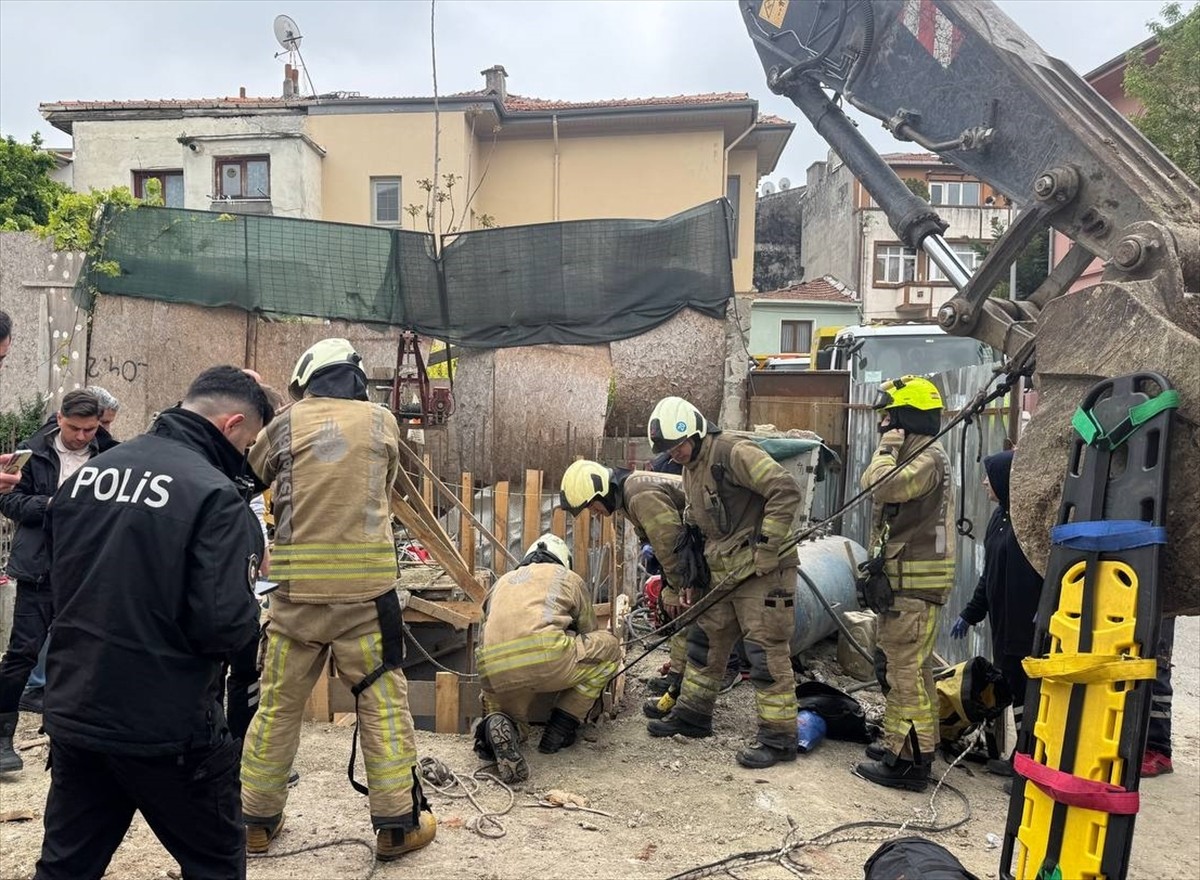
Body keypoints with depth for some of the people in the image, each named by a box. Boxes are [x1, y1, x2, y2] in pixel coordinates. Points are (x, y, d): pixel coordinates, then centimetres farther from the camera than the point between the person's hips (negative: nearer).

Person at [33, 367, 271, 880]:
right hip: (164, 725, -6)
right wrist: (252, 605, -2)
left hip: (73, 714, 7)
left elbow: (59, 579, 15)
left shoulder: (88, 472, 4)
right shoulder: (213, 494, -19)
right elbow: (223, 624, -23)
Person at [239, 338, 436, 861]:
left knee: (278, 704, 14)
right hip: (366, 583, -1)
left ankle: (257, 819, 26)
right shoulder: (382, 422, 4)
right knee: (383, 704, 6)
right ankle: (396, 825, 12)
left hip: (298, 584, 1)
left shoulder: (288, 424, 4)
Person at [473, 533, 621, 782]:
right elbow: (589, 632, 35)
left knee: (512, 718, 34)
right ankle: (561, 728, 16)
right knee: (609, 646, 22)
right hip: (545, 658, -4)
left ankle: (496, 726, -5)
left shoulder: (503, 582, 35)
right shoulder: (567, 577, 25)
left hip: (492, 673, 5)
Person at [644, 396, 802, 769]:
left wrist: (768, 546, -22)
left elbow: (785, 490, -24)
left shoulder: (734, 453, -16)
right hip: (724, 572, 10)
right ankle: (692, 714, 31)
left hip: (763, 571, -9)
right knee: (705, 641, 16)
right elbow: (697, 527, 22)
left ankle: (778, 737, 6)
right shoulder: (690, 471, 14)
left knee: (766, 650, -4)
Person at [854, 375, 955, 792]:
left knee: (903, 668, -7)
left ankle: (909, 762, -1)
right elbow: (882, 489, 23)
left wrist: (886, 448, -18)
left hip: (914, 583, -11)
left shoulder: (929, 457, -14)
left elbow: (883, 486, -30)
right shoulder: (914, 454, 18)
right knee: (906, 666, 18)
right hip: (903, 581, 11)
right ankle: (903, 744, 30)